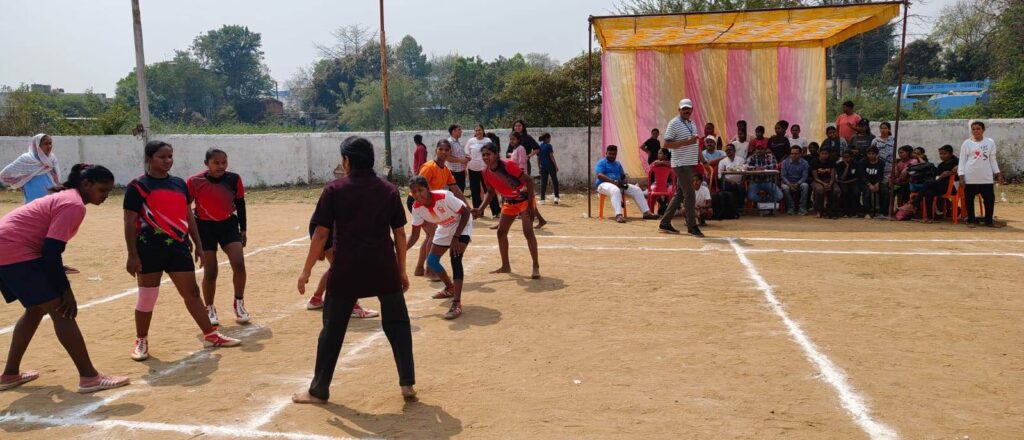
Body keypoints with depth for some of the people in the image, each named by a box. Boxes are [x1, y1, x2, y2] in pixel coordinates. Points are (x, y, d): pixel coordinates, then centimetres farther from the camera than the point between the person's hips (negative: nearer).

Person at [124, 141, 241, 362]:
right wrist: (132, 255, -14)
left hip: (179, 246, 5)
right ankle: (141, 342, 21)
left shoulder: (179, 183, 10)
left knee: (192, 292, 9)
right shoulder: (138, 186, -7)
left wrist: (198, 244, 13)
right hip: (150, 248, -5)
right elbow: (130, 223, -9)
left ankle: (210, 335, 16)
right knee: (147, 298, 4)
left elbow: (188, 215, 16)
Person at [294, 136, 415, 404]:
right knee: (397, 324, 14)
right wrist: (402, 271, 13)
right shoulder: (389, 190, 4)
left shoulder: (335, 190, -3)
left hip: (347, 270, -1)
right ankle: (407, 383, 11)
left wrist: (306, 271, 3)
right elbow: (400, 233, 5)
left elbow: (321, 234, -5)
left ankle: (319, 390, 21)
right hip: (384, 269, 2)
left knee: (333, 329, 11)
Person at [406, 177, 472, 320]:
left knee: (455, 258, -25)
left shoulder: (444, 197, -36)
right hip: (445, 229, 7)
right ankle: (450, 288, 36)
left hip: (461, 225, -6)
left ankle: (457, 304, -26)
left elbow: (466, 213, -26)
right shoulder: (417, 208, -19)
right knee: (432, 261, 7)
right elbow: (415, 235, -10)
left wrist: (456, 237, -30)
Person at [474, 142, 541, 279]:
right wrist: (481, 209, -4)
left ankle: (536, 267, -8)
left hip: (524, 199, -7)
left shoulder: (508, 165, -27)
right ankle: (505, 266, 20)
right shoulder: (486, 173, -7)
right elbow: (491, 192, 8)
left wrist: (531, 204, -24)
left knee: (528, 231, -17)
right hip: (509, 202, 7)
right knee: (501, 232, 6)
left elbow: (529, 181, -23)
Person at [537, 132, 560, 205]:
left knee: (543, 183, 6)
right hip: (551, 166, -5)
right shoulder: (548, 146, -9)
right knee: (555, 182, 8)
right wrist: (556, 166, -9)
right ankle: (556, 197, 2)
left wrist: (539, 167, 16)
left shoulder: (539, 147, 7)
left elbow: (538, 158, 9)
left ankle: (542, 199, 3)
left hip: (543, 167, 5)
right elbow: (551, 157, -13)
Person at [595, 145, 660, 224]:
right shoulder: (601, 163, 2)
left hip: (618, 185, 7)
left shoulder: (618, 164, 25)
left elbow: (623, 176, 24)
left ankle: (646, 212, -12)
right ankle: (618, 215, -55)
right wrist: (613, 181, -26)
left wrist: (624, 181, -3)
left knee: (637, 189, -8)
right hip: (604, 184, -7)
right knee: (615, 190, -42)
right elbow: (600, 175, -14)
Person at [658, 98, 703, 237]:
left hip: (691, 163, 8)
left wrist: (699, 155, 13)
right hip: (681, 164, -8)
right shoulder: (674, 123, -8)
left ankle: (665, 223, 17)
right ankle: (692, 227, -2)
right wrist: (686, 142, -22)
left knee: (679, 194, 10)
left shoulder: (692, 124, 16)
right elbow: (666, 144, -14)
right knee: (689, 194, -9)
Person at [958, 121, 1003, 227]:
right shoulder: (966, 143, 0)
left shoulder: (990, 142, 6)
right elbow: (962, 161, 0)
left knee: (990, 199, 4)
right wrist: (961, 176, -7)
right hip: (970, 177, -2)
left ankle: (989, 221, 15)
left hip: (986, 177, 2)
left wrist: (998, 173, 6)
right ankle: (971, 220, 14)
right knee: (969, 199, 3)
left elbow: (992, 160, 11)